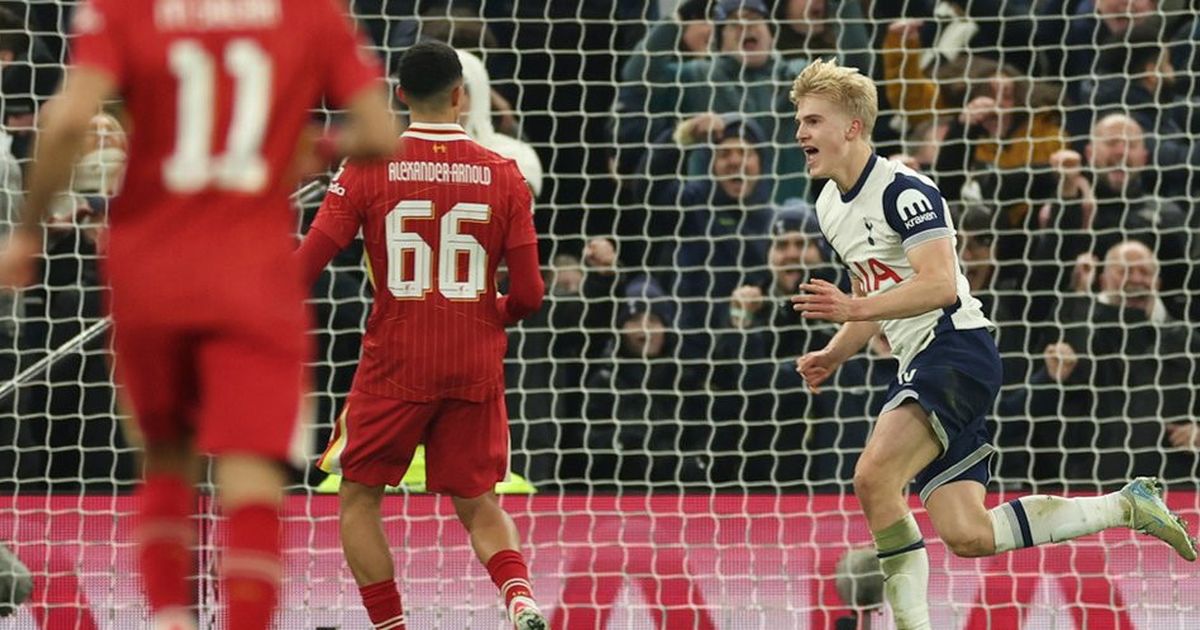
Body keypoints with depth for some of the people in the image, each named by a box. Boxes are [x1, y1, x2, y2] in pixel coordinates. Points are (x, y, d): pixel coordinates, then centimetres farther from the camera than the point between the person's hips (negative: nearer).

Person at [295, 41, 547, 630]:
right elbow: (528, 295, 0)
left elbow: (302, 268, -8)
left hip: (395, 365, -2)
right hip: (476, 368, 2)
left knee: (358, 499, 13)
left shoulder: (369, 167, -6)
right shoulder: (504, 175, -1)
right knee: (479, 504, 12)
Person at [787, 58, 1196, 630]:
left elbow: (939, 285, -25)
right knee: (967, 536, 1)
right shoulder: (830, 207, 16)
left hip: (957, 350, -10)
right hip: (919, 365, 10)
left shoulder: (902, 189, -13)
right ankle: (1126, 507, 15)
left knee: (874, 478, -27)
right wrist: (834, 354, 13)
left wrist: (853, 309, -32)